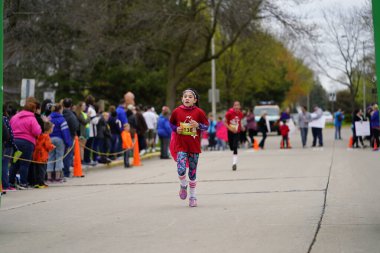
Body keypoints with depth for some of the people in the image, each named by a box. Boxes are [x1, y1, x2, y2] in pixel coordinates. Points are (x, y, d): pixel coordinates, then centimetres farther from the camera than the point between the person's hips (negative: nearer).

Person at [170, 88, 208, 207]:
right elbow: (171, 123, 14)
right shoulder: (177, 111, -2)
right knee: (181, 169, -18)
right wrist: (176, 129, -6)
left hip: (194, 146, 0)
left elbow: (206, 126, 4)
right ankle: (183, 186, 15)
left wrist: (198, 125, -16)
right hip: (181, 145, 0)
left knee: (192, 172, 8)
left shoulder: (199, 112, -4)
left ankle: (193, 197, 23)